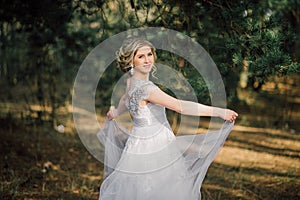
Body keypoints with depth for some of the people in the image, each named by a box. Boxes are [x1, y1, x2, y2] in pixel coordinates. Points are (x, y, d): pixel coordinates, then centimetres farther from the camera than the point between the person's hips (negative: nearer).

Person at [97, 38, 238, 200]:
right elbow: (179, 106, -29)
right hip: (150, 148, -9)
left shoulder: (132, 80, 5)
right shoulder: (144, 87, -25)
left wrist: (116, 113, 51)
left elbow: (126, 98, 28)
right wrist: (218, 112, -27)